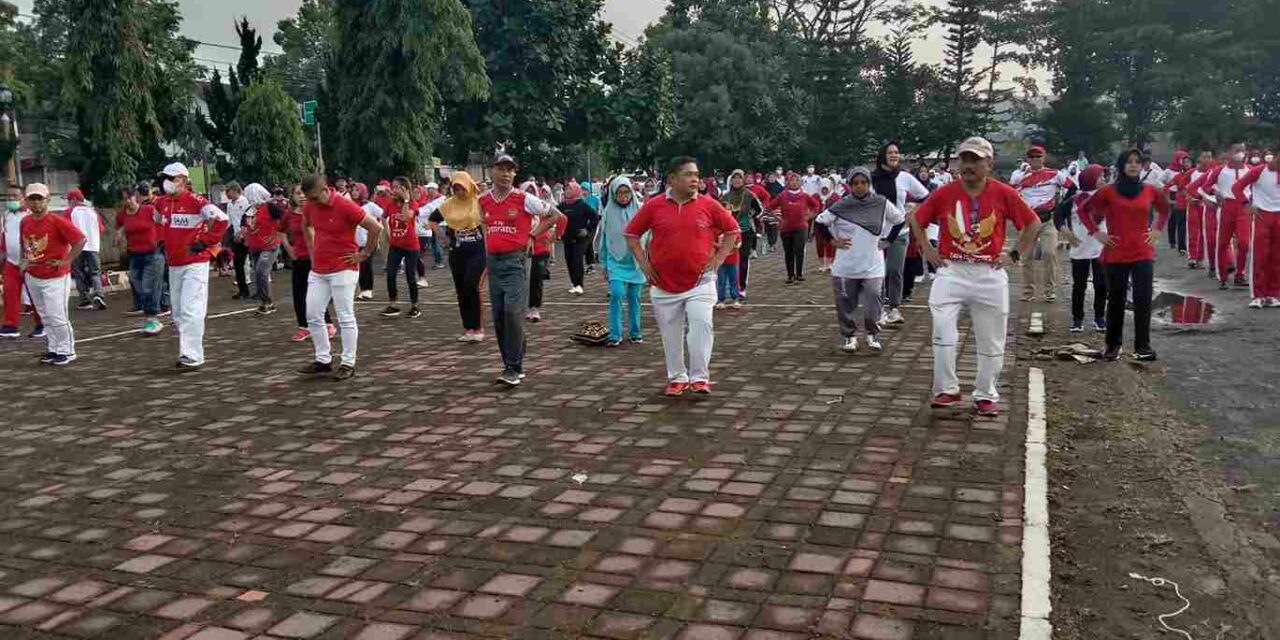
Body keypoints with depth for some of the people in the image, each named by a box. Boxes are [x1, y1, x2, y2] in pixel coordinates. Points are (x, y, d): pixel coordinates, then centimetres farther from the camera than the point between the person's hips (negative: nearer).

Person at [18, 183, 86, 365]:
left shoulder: (57, 222, -16)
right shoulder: (25, 222, 5)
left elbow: (81, 239, -19)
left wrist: (66, 261, -17)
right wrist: (24, 261, 10)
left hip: (55, 278, -7)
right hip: (32, 277, 7)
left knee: (57, 316, -6)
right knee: (45, 316, 13)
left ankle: (66, 351, 7)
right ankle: (52, 349, 23)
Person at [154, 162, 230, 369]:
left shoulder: (195, 201, -14)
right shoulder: (162, 203, 10)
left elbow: (222, 219, -21)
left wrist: (205, 242, -15)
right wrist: (164, 241, 20)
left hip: (194, 264, -8)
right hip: (173, 265, 8)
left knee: (190, 310, -12)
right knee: (178, 313, 12)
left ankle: (193, 356, -9)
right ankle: (187, 352, 23)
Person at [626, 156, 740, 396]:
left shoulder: (708, 205, -3)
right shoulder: (654, 206, -3)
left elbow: (732, 230, 8)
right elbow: (631, 234, 7)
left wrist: (718, 259, 1)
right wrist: (644, 264, 1)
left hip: (699, 281, -1)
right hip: (664, 283, 1)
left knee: (702, 325, -15)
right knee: (670, 333, 10)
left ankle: (700, 377, -3)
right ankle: (677, 378, 26)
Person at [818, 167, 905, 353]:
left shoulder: (881, 203, -1)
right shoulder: (841, 206, -5)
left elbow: (900, 220, 14)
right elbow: (820, 221, 4)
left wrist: (886, 240, 8)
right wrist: (833, 240, -1)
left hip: (873, 267, 0)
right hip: (845, 267, 0)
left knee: (873, 304, -5)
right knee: (846, 304, 6)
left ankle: (873, 335, 18)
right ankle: (849, 336, 24)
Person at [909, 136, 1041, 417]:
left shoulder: (1004, 194, -5)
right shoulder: (945, 192, -3)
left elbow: (1033, 223, 6)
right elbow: (916, 219, 10)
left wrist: (1015, 255, 0)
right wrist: (928, 250, 4)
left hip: (989, 275, 0)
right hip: (951, 271, 0)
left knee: (991, 340, 7)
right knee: (943, 332, -11)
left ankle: (986, 396, 20)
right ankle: (947, 390, 1)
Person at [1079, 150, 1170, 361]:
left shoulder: (1150, 191, 4)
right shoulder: (1108, 191, -4)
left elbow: (1165, 209, 22)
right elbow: (1085, 210, 6)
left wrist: (1158, 230, 10)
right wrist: (1096, 233, -1)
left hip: (1143, 254, 1)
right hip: (1116, 254, -1)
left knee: (1143, 300, -3)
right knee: (1116, 300, 8)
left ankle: (1142, 346, 5)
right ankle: (1113, 345, 18)